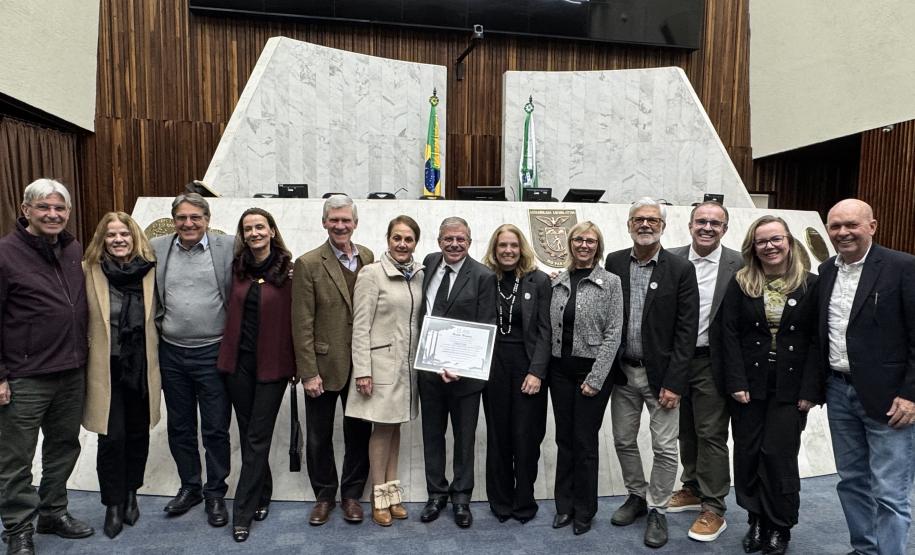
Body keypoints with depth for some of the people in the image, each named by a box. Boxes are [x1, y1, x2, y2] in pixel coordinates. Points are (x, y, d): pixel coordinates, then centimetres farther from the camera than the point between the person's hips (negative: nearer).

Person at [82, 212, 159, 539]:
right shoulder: (89, 271, -7)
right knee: (112, 437, 1)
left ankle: (131, 494, 34)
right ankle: (114, 503, 21)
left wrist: (159, 363, 6)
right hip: (107, 368, -2)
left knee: (138, 434, 13)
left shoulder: (150, 270, -1)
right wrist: (83, 358, -6)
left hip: (142, 366, 2)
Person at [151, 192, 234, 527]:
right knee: (179, 427, 17)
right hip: (171, 353, 4)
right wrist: (159, 323, 6)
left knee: (215, 429, 7)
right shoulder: (156, 249, 2)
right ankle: (190, 487, 35)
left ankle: (215, 493, 24)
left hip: (212, 353, -3)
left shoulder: (229, 247, -8)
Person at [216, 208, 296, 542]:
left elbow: (295, 319, -7)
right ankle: (261, 495, 33)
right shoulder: (238, 267, 4)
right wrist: (228, 351, 4)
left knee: (257, 437, 3)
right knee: (248, 434, 15)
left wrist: (297, 363, -7)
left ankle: (243, 513, 14)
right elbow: (232, 312, 12)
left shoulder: (288, 270, -9)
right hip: (238, 360, 4)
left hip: (271, 364, -4)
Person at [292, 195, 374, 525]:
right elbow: (302, 324, -10)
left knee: (359, 433, 13)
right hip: (324, 365, -3)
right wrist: (308, 372, -12)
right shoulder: (309, 264, -8)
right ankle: (324, 495, 32)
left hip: (361, 364, 3)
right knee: (319, 436, 12)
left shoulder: (368, 258, 3)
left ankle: (351, 494, 32)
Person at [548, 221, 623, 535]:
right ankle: (564, 505, 27)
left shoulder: (610, 283, -5)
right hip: (560, 370, 4)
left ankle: (584, 510, 23)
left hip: (592, 371, -4)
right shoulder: (557, 282, 6)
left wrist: (595, 378, -13)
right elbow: (550, 328, 9)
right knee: (564, 439, 12)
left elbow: (613, 334, -9)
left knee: (585, 442, 5)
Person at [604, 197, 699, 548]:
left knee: (664, 447, 5)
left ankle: (657, 509, 25)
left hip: (660, 374, -3)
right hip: (623, 371, 3)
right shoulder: (614, 263, 1)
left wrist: (674, 383, -13)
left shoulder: (681, 269, -7)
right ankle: (637, 496, 36)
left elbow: (686, 331, -9)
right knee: (623, 440, 14)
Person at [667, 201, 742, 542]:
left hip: (712, 363, -3)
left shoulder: (738, 265, -7)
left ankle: (714, 509, 17)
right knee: (686, 431, 17)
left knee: (711, 435, 4)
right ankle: (693, 490, 35)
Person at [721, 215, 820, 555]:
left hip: (790, 388, -1)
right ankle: (756, 521, 25)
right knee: (748, 454, 7)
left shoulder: (810, 285, -1)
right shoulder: (740, 284, 1)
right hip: (749, 385, 1)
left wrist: (810, 391, -8)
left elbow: (816, 340, -3)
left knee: (779, 455, 1)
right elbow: (730, 334, -3)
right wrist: (736, 383, -10)